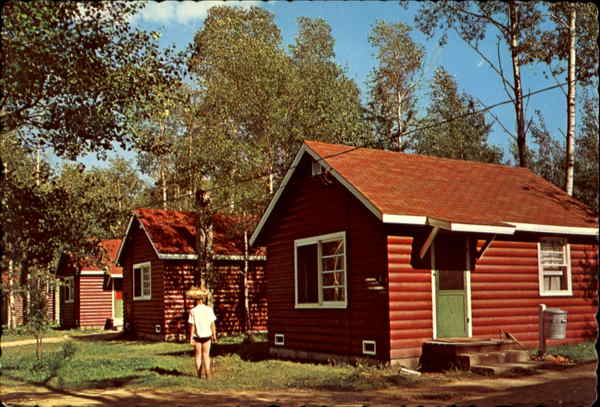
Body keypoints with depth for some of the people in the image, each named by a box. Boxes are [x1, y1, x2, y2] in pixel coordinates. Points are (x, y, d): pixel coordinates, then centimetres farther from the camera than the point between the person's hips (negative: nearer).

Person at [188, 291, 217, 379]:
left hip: (197, 336, -1)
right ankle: (207, 373, -4)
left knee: (198, 354, 13)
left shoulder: (193, 311, -9)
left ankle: (199, 373, 18)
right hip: (207, 335, 1)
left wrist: (191, 337, -3)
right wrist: (214, 335, 7)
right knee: (206, 354, 8)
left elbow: (192, 325, -9)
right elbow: (212, 324, -2)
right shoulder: (209, 310, -5)